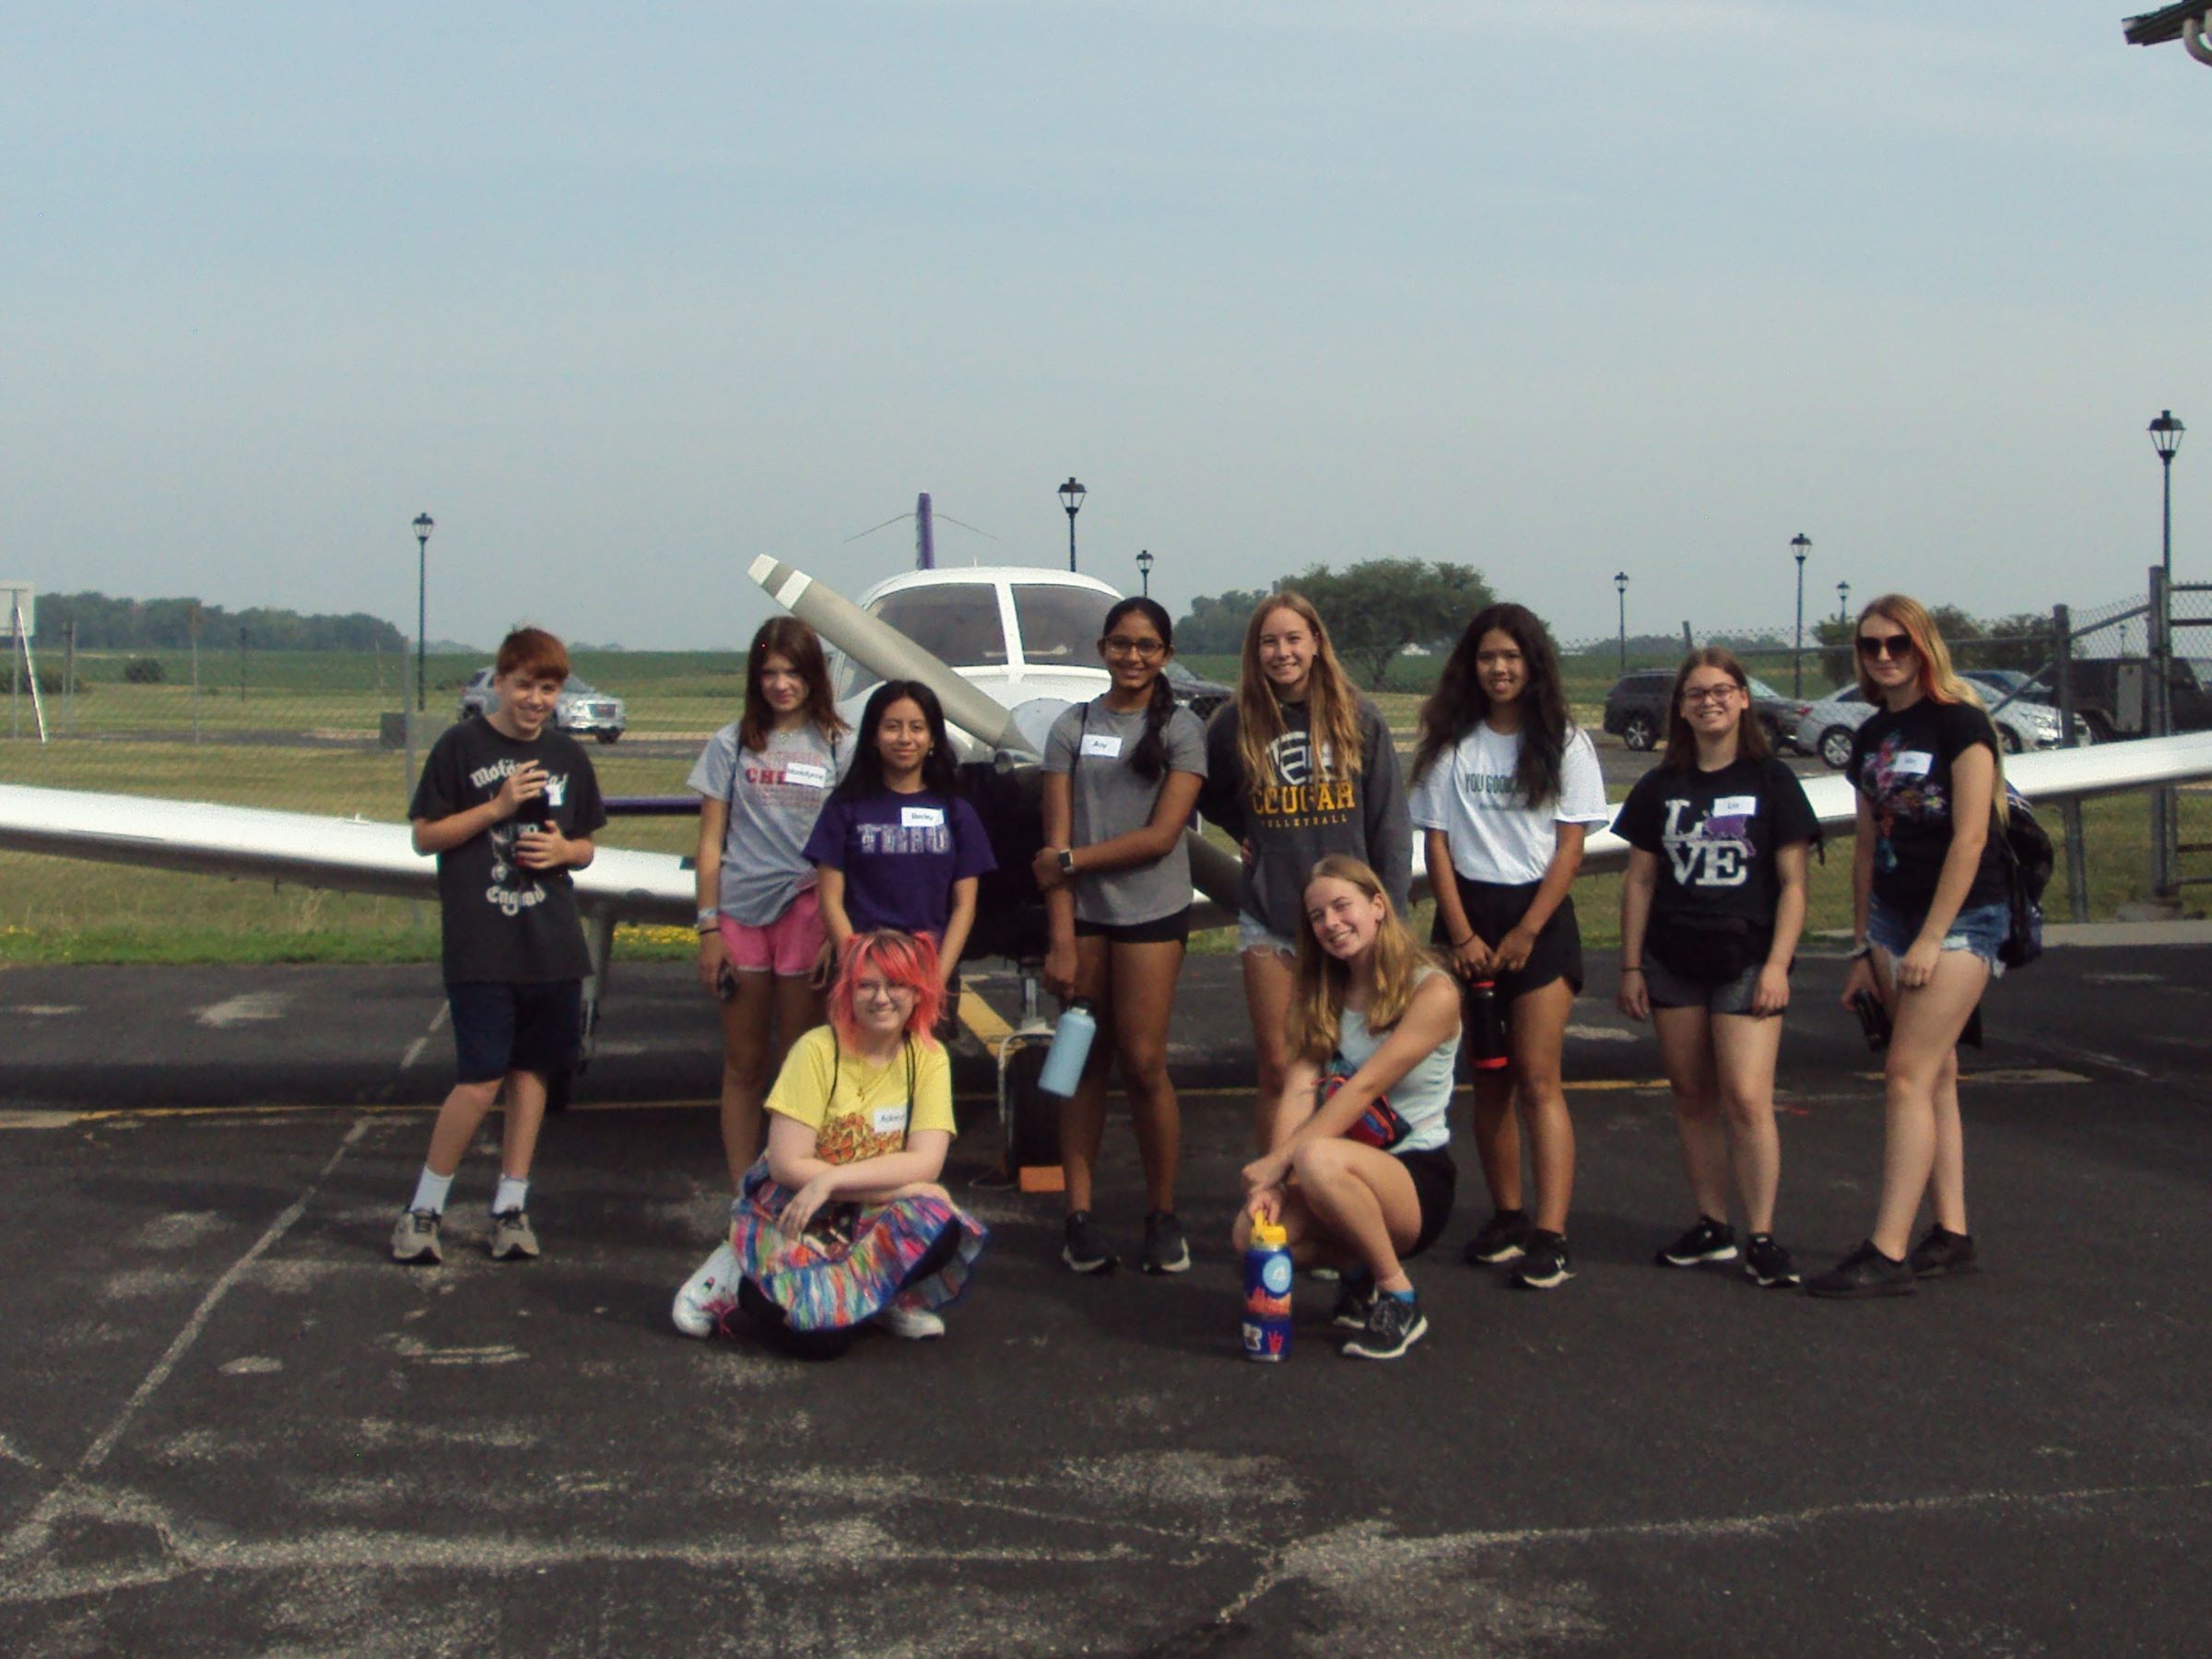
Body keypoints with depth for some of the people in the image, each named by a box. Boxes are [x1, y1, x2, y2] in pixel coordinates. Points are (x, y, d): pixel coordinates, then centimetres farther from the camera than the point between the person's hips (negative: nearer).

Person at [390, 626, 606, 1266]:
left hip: (552, 943, 4)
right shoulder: (461, 747, -1)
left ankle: (511, 1206, 18)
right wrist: (496, 808, -12)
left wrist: (562, 850, -4)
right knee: (480, 1080, -8)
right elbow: (425, 835, -1)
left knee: (530, 1070, 8)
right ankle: (423, 1208, 7)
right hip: (479, 944, -4)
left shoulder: (568, 758, 11)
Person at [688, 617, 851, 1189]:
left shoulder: (836, 749, 5)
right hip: (740, 911, 1)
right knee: (744, 1064, 7)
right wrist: (708, 929, 0)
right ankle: (742, 1196, 15)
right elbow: (710, 843, 6)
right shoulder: (733, 744, 7)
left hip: (807, 911, -1)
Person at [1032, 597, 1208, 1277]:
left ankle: (1162, 1214, 8)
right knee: (1084, 1061, 4)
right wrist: (1062, 940, -6)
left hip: (1150, 916, -2)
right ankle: (1079, 1214, 8)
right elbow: (1057, 840, 1)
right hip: (1082, 914, 2)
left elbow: (1160, 836, -6)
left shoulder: (1182, 729, 2)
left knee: (1143, 1063, -4)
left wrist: (1071, 860, -7)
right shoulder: (1073, 728, 7)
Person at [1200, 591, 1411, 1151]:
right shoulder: (1235, 724, 2)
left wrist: (1389, 913, -4)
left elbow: (1391, 825, 1)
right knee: (1278, 1068, 3)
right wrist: (1243, 832, 5)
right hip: (1268, 917, 1)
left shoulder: (1359, 719, 0)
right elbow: (1208, 795, 21)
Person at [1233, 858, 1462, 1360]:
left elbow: (1364, 1088, -20)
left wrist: (1278, 1161, -26)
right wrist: (1273, 1180, -21)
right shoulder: (1321, 996, 9)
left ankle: (1399, 1297, -15)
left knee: (1319, 1160, -37)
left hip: (1417, 1179, -6)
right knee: (1252, 1232, -23)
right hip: (1352, 1169, 6)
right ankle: (1362, 1270, 6)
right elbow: (1298, 1088, -5)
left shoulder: (1432, 993, -11)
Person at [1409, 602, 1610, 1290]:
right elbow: (1437, 842, 3)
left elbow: (1570, 845, -3)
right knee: (1488, 1078, 8)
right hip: (1467, 914, 3)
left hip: (1539, 915, -2)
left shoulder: (1563, 744, 0)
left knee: (1537, 1079, -8)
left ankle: (1550, 1237, -13)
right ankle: (1506, 1217, 16)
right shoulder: (1450, 745, 5)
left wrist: (1525, 933, -9)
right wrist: (1462, 935, -7)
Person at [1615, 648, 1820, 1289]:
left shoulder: (1771, 781, 1)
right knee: (1693, 1098, 7)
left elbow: (1792, 883, -1)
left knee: (1747, 1098, -12)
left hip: (1746, 958, -4)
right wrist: (1630, 966, 7)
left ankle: (1762, 1236, -5)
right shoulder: (1660, 787, 10)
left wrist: (1777, 964, -9)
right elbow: (1640, 881, 11)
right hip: (1672, 961, 4)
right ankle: (1712, 1227, 17)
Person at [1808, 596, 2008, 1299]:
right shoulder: (1871, 737, 12)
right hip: (1892, 917, 7)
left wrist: (1930, 939, -17)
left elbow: (1970, 836, -15)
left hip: (1961, 918, -7)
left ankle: (1887, 1253, -14)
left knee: (1907, 1075, -13)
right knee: (1934, 1077, 9)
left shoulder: (1959, 723, -10)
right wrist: (1862, 949, 14)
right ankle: (1950, 1235, 16)